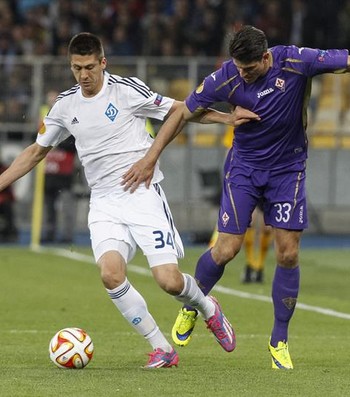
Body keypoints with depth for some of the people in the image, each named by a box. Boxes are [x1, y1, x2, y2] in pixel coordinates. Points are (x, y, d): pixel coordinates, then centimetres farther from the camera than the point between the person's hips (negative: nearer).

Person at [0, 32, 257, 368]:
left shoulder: (126, 90, -6)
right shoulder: (65, 106, 7)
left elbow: (178, 110, 2)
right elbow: (36, 152, 20)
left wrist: (226, 118, -10)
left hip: (143, 195, -3)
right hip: (104, 204, 3)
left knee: (169, 281, -14)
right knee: (110, 274, -22)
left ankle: (206, 307, 23)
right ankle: (161, 348, -8)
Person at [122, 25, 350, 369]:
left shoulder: (296, 62, -22)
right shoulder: (227, 77, -19)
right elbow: (183, 113, -8)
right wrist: (150, 159, -10)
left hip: (287, 168, 0)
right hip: (244, 166, 0)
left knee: (288, 254, -4)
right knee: (227, 249, -9)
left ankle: (279, 341, 9)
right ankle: (191, 306, 21)